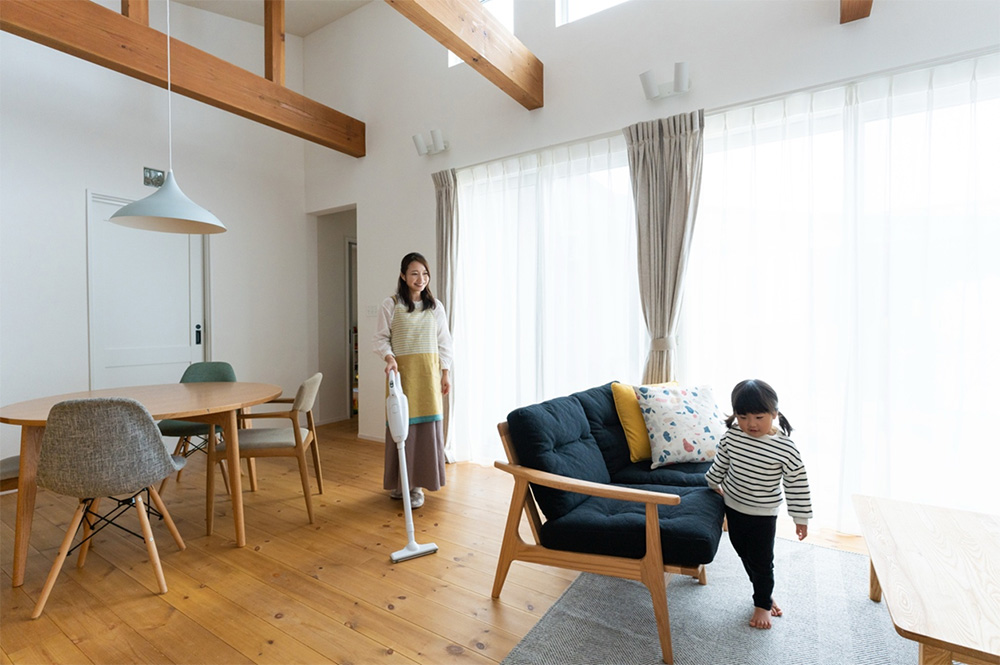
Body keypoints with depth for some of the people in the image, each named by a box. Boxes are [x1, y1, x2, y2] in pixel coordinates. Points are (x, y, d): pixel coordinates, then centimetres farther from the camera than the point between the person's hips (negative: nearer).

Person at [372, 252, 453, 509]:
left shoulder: (436, 306, 7)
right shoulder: (390, 305, 0)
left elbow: (444, 343, 10)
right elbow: (380, 338, 2)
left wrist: (445, 374, 6)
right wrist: (389, 357, -18)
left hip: (428, 372, 2)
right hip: (401, 371, -2)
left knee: (427, 424, 2)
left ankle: (416, 483, 15)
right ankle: (399, 482, 18)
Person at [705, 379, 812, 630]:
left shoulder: (785, 448, -22)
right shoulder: (731, 435, -13)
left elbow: (797, 484, -12)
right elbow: (720, 462, 5)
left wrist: (801, 517, -6)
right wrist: (714, 483, 18)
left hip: (763, 514, -4)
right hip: (733, 506, 4)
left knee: (761, 561, 10)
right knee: (744, 553, 19)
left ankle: (762, 604, 33)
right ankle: (764, 593, 42)